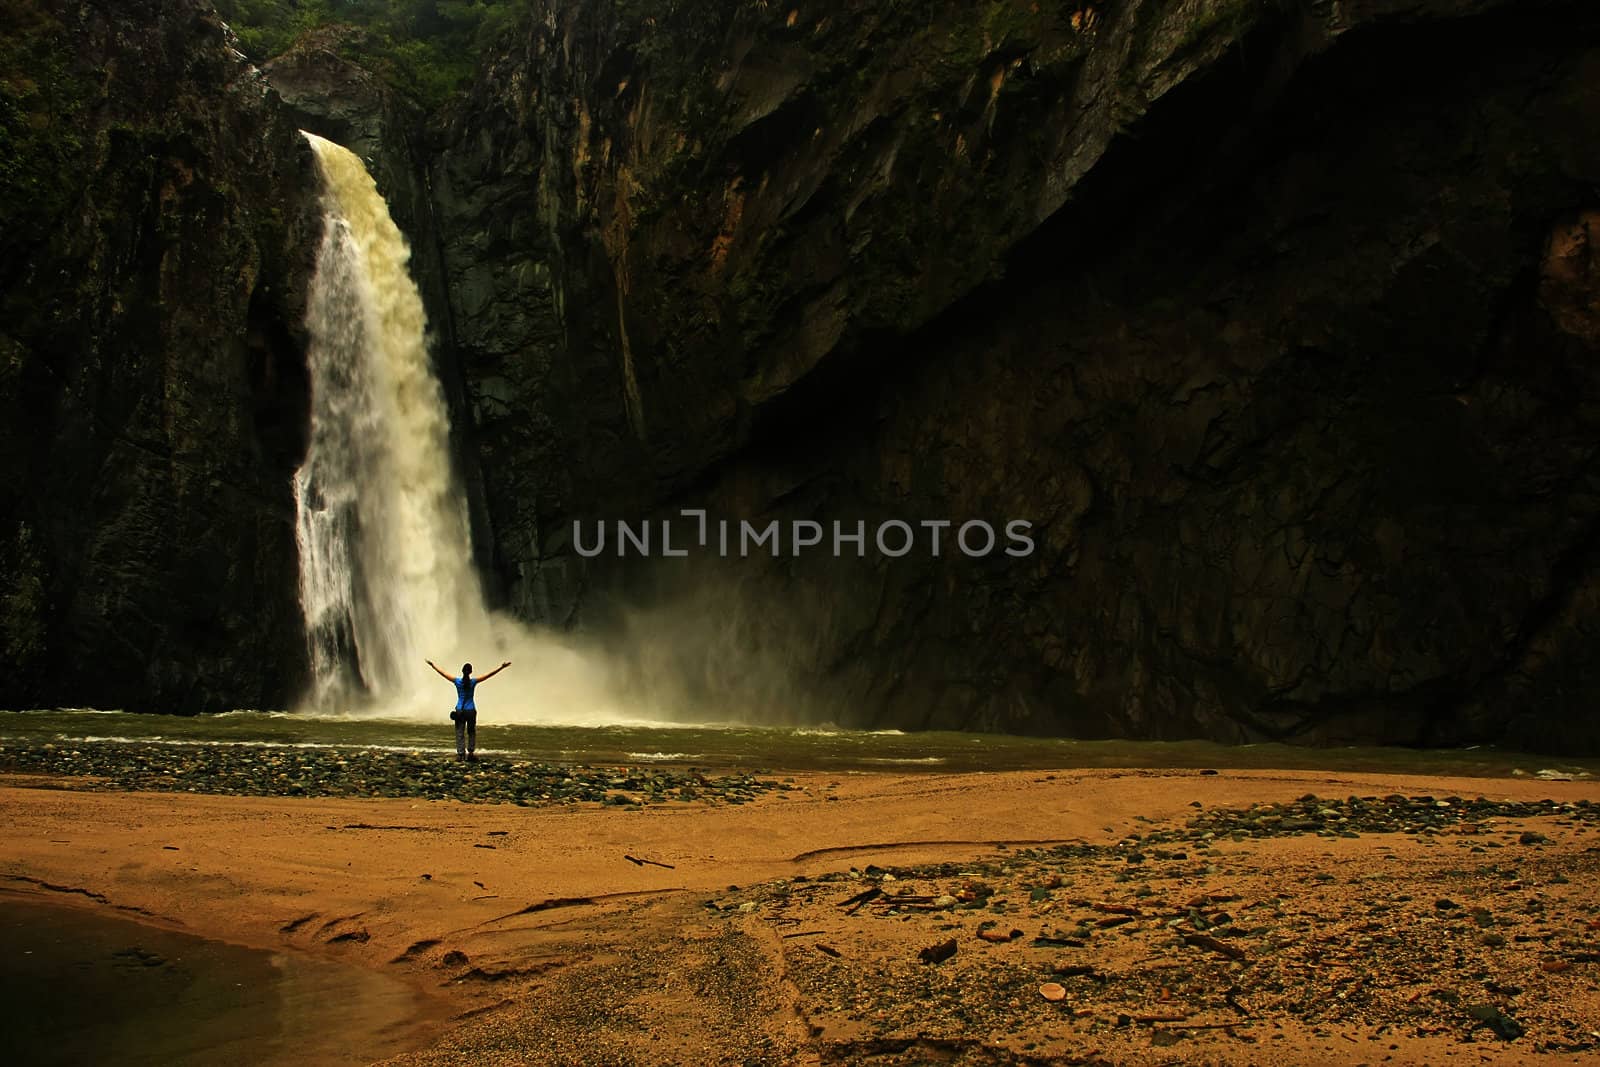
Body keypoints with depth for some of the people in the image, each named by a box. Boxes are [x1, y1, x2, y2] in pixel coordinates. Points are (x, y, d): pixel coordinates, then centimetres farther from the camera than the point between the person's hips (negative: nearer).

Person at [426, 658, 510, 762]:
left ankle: (460, 754, -1)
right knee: (471, 732, 14)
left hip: (459, 711, 0)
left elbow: (442, 673, 1)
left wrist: (432, 664, 12)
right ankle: (471, 752, 8)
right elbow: (490, 675, -11)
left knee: (460, 733, 5)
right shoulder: (473, 682, -9)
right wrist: (502, 667, -10)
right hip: (471, 710, 0)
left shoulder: (457, 681, -7)